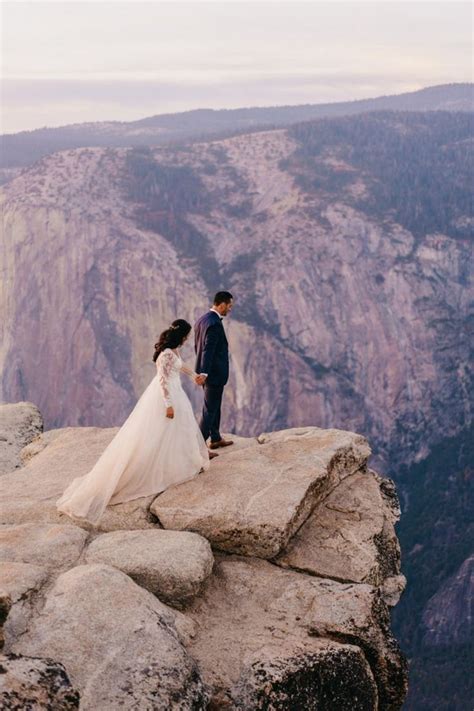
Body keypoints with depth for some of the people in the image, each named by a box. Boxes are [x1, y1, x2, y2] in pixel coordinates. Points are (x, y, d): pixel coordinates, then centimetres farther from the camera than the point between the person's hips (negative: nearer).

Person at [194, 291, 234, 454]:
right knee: (210, 410, -2)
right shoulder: (215, 324, -22)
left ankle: (216, 439, 36)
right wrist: (204, 373, -32)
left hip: (208, 371, 10)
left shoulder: (202, 320, 8)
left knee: (214, 406, 22)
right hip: (215, 373, -10)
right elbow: (208, 350, -28)